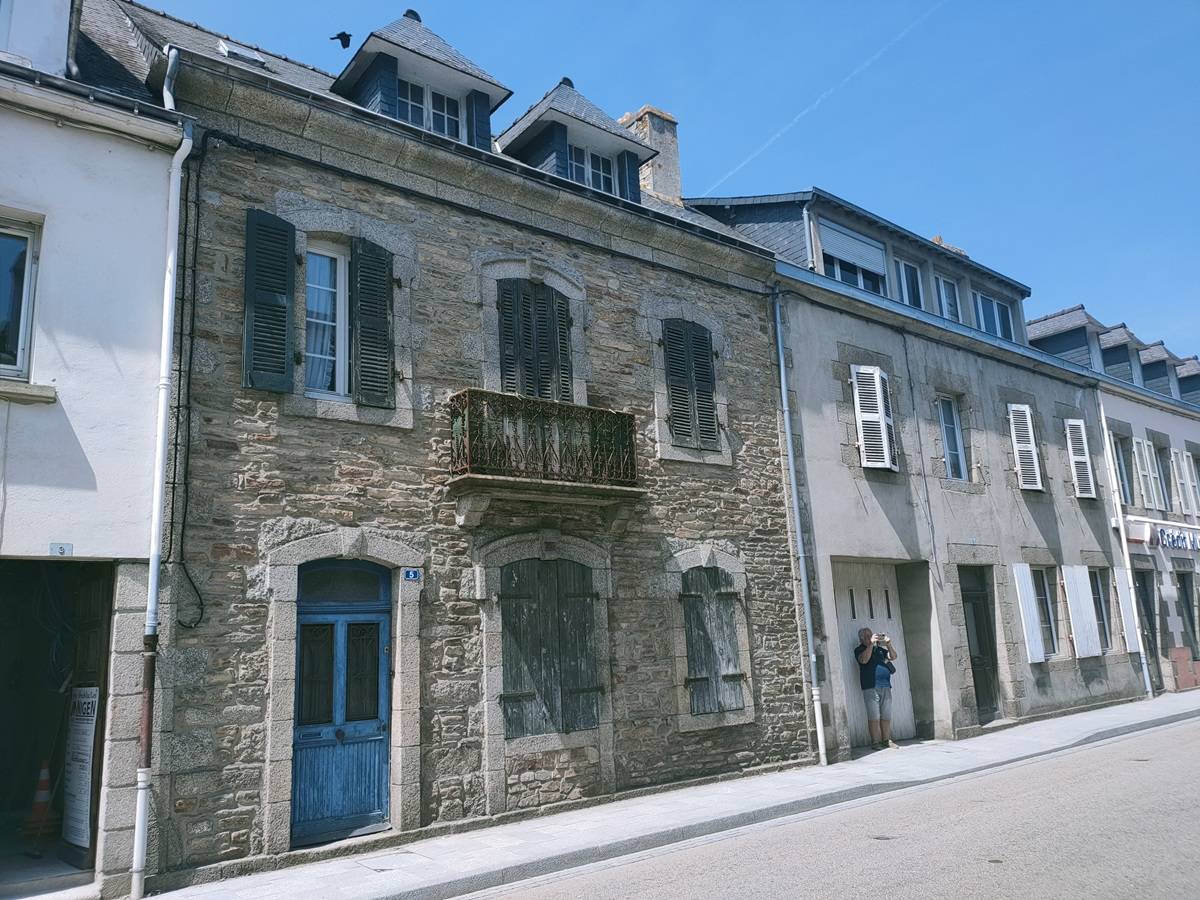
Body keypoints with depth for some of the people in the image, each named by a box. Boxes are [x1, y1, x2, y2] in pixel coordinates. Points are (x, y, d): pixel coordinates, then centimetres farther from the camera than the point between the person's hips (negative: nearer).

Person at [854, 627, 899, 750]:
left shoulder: (879, 649, 20)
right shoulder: (859, 650, 5)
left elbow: (893, 656, 10)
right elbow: (864, 660, -14)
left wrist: (888, 644, -6)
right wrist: (871, 644, -19)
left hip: (886, 686, 5)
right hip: (871, 687, -5)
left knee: (886, 716, 6)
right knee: (874, 717, -7)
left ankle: (886, 740, 13)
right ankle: (875, 742, -4)